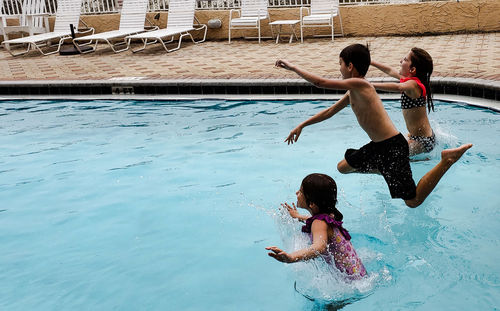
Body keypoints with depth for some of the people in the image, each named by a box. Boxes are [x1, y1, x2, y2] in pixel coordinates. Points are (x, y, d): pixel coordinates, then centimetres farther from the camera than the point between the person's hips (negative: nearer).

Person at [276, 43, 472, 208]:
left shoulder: (359, 84, -20)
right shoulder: (352, 92, 10)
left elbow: (320, 83, -22)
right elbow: (329, 111, 21)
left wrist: (292, 67, -11)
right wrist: (302, 126, 23)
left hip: (393, 147, -10)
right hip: (378, 147, 10)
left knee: (413, 201, -8)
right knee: (343, 167, 25)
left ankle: (446, 160, -2)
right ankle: (384, 170, 31)